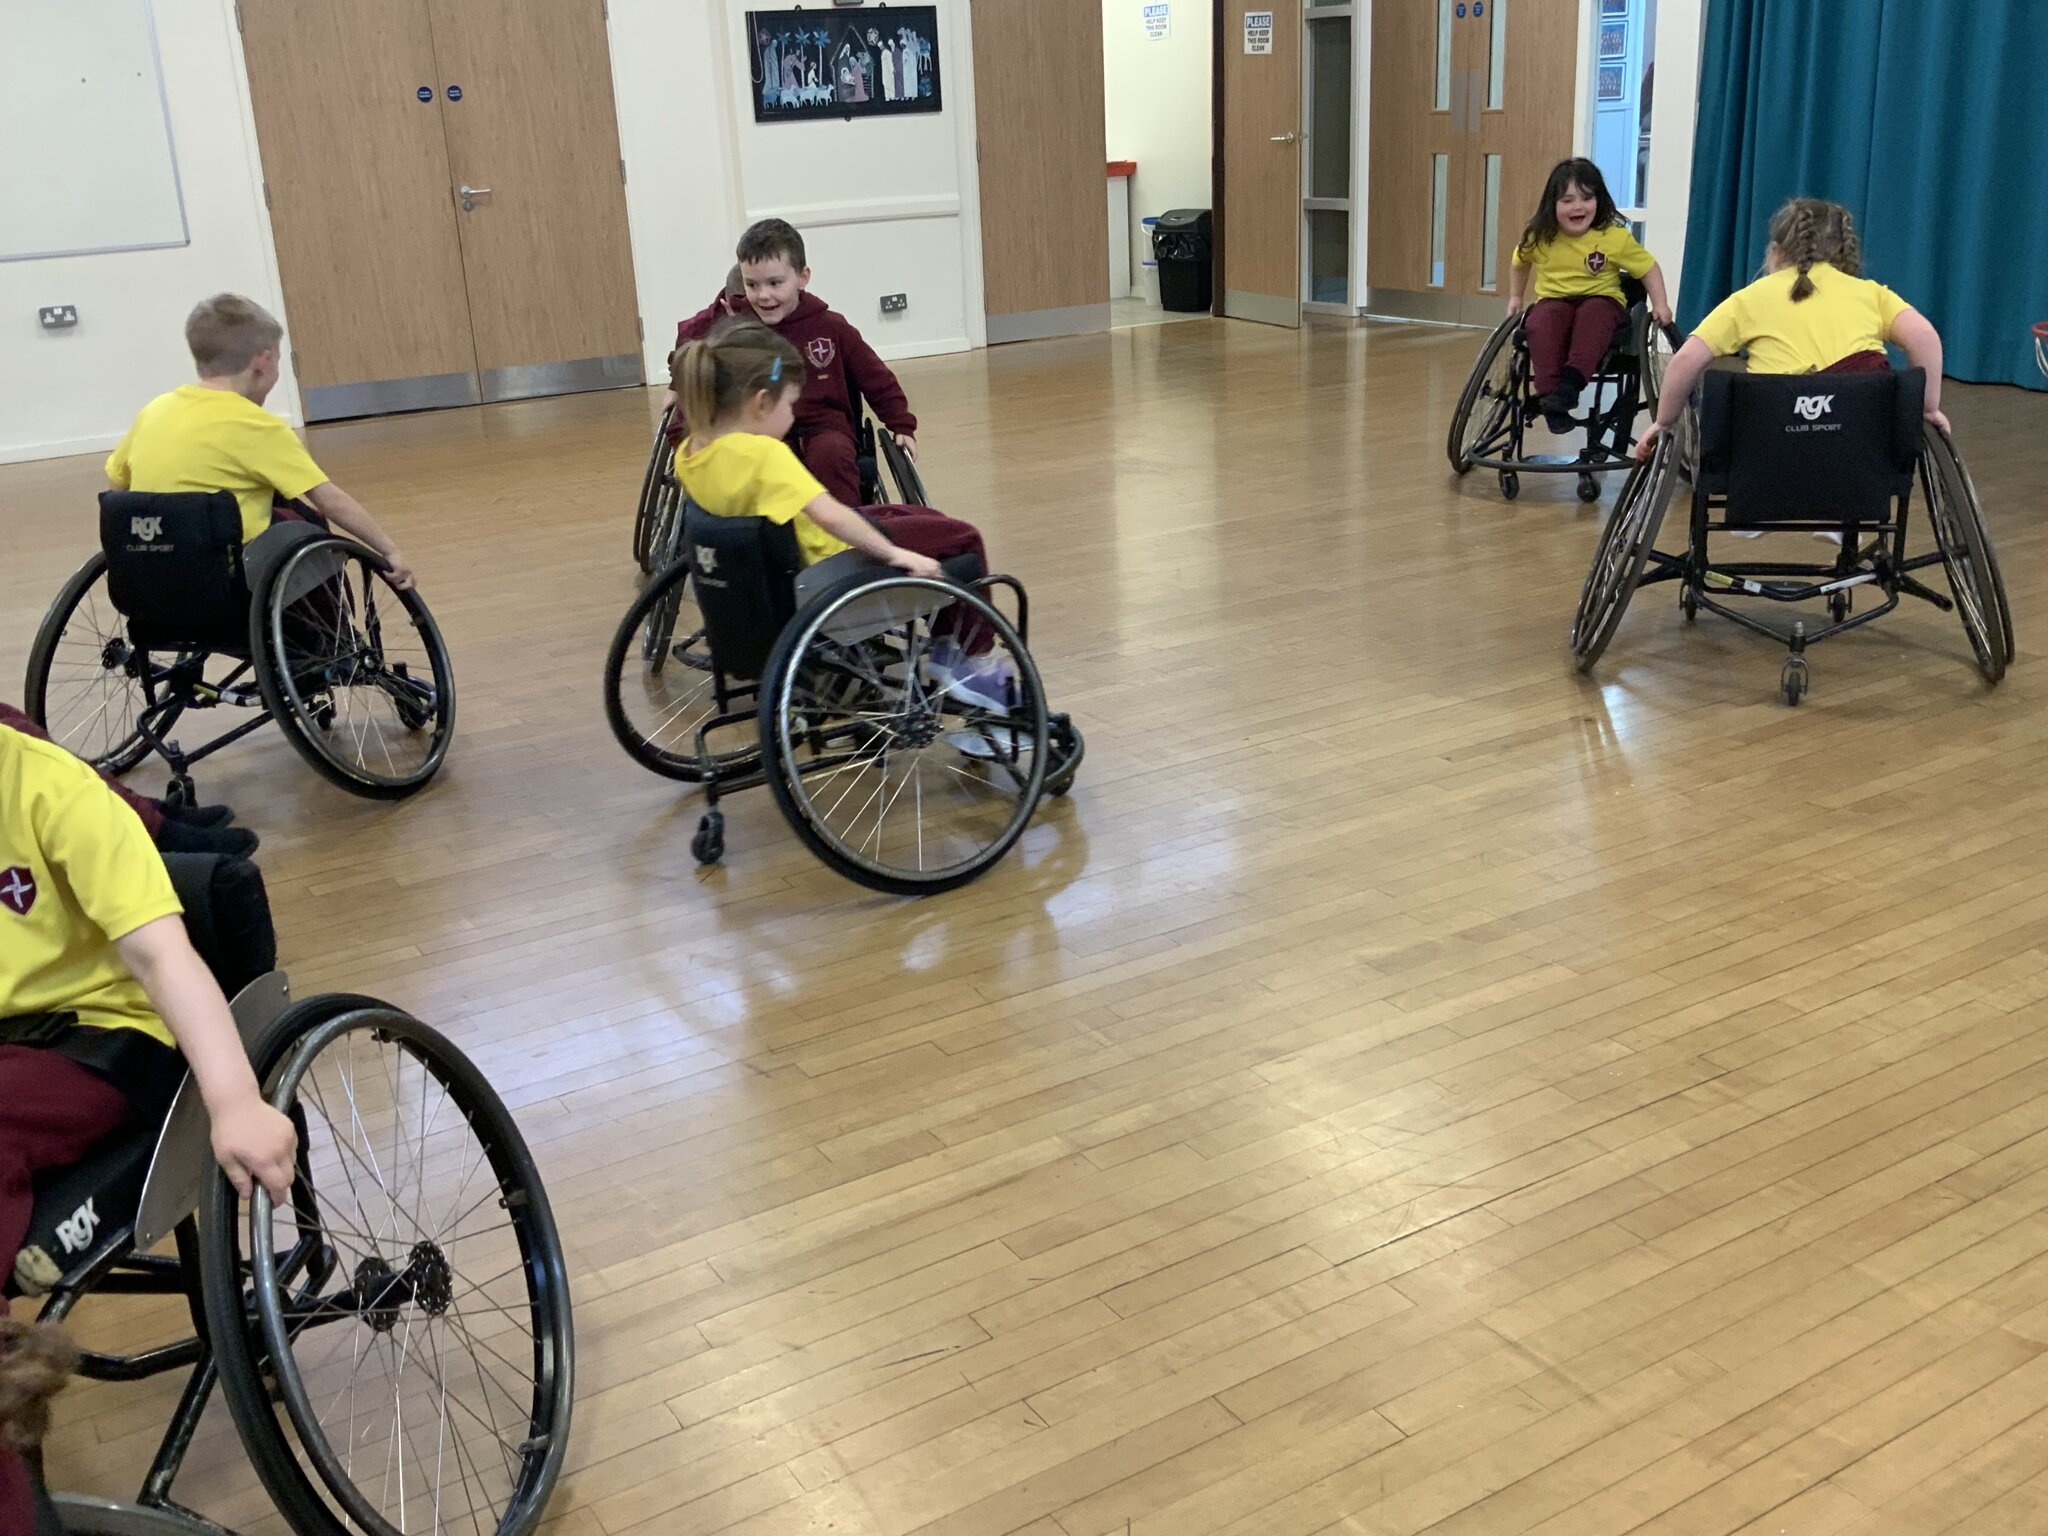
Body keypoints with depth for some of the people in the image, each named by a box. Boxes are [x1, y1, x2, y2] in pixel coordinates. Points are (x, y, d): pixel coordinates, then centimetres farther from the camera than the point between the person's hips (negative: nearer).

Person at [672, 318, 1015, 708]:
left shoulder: (689, 453, -5)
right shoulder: (763, 454, -32)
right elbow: (829, 515, -41)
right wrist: (893, 554, -33)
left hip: (779, 570, 10)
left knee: (922, 515, 26)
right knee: (962, 538, 6)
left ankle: (946, 646, 32)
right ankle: (970, 660, 16)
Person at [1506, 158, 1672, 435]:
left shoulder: (1616, 237, -8)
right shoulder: (1539, 237, -1)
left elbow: (1649, 267, 0)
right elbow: (1519, 264, 21)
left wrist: (1660, 304, -8)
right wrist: (1515, 298, 17)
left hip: (1601, 299, -1)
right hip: (1554, 300, 2)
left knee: (1593, 316, -38)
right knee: (1540, 323, -34)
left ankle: (1571, 382, -49)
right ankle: (1549, 394, -39)